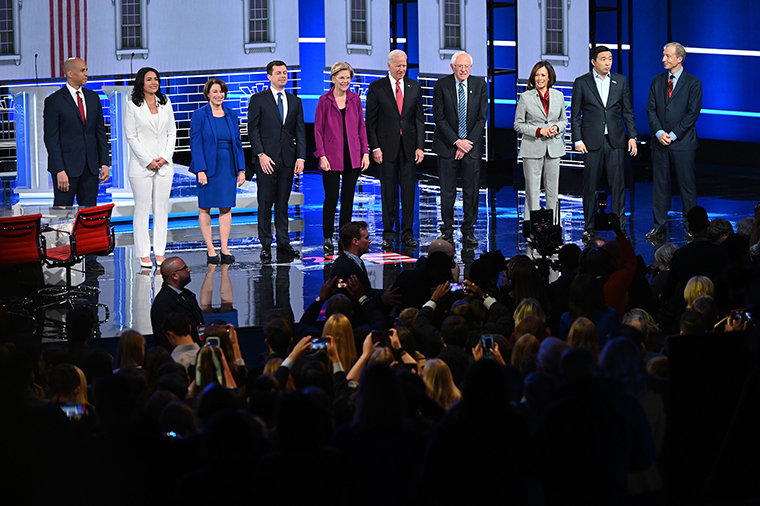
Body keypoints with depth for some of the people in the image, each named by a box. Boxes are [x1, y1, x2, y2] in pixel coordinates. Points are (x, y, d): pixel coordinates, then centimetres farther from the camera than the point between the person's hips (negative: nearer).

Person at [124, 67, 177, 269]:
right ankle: (143, 254, 1)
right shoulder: (133, 106, -2)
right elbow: (131, 136, -5)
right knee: (142, 209, -2)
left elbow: (172, 132, 11)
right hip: (141, 166, -4)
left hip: (164, 165, 4)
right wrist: (148, 161, -11)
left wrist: (165, 157, -3)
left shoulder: (165, 103, 10)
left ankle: (160, 253, 9)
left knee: (162, 208, 5)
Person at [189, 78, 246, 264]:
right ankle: (210, 250, 6)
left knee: (226, 207, 3)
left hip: (228, 168, 4)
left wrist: (241, 169, 7)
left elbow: (237, 143, 13)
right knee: (205, 207, 1)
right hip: (208, 167, -4)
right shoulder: (199, 115, -3)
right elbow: (195, 143, -7)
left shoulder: (231, 115, 11)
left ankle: (224, 249, 7)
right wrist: (201, 169, -15)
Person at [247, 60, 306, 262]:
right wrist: (261, 155, -13)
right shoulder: (258, 99, 2)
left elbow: (300, 131, 10)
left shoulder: (295, 101, 13)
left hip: (288, 160, 3)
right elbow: (253, 129, -3)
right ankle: (266, 245, 3)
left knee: (283, 203, 7)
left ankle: (283, 243, 11)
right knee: (265, 203, -1)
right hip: (266, 160, -3)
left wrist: (300, 157, 0)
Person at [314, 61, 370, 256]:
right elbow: (318, 130, -2)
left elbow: (361, 128, 10)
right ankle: (328, 239, 7)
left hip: (352, 157, 3)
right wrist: (322, 155, -9)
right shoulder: (325, 101, -3)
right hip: (332, 157, -3)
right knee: (331, 197, -2)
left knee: (348, 198, 7)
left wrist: (365, 152, 3)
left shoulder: (355, 99, 7)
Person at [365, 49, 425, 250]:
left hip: (409, 147, 2)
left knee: (409, 190, 2)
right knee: (388, 192, 1)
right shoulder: (377, 88, 0)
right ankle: (388, 235, 8)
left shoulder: (414, 87, 9)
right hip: (387, 147, -2)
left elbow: (419, 118, 9)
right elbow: (370, 121, 0)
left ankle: (407, 234, 9)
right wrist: (375, 147, -8)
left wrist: (420, 146, 0)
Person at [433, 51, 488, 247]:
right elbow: (439, 117, -4)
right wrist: (457, 141, -11)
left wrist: (468, 143, -7)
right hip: (447, 146, -1)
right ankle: (447, 231, 9)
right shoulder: (441, 85, -2)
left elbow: (482, 117, 2)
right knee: (447, 192, 0)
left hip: (472, 146, 1)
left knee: (471, 191, 1)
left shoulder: (479, 85, 4)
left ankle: (468, 232, 10)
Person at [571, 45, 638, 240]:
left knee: (618, 185, 0)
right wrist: (578, 140, -5)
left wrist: (632, 136, 3)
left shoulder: (621, 81, 9)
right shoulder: (581, 83, 3)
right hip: (592, 142, -1)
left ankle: (620, 227, 4)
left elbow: (627, 111, 11)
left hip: (615, 141, 1)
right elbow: (575, 115, 3)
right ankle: (589, 228, 11)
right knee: (590, 187, 3)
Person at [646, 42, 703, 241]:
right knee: (660, 184, 6)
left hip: (683, 142, -4)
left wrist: (673, 135, -13)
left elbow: (693, 113, -7)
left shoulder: (693, 83, -2)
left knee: (687, 185, 0)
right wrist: (659, 132, -8)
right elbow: (651, 109, 7)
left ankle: (691, 226, 7)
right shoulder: (657, 81, 11)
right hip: (660, 141, 4)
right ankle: (659, 225, 11)